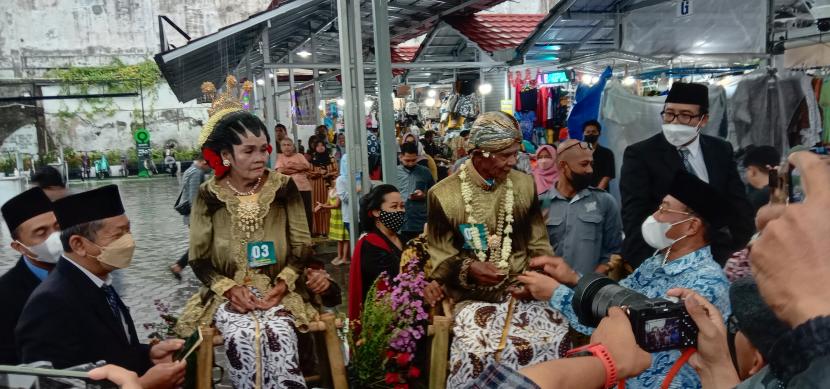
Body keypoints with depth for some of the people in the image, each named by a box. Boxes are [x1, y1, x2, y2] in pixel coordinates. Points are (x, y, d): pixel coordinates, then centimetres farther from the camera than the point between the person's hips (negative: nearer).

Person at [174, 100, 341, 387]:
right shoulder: (209, 195, 0)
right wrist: (230, 289, -13)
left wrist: (283, 284, -14)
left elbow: (302, 249, 2)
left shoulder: (284, 188, 1)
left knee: (278, 335, -30)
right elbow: (199, 260, 3)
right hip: (229, 294, 0)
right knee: (242, 337, -30)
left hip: (279, 291, 0)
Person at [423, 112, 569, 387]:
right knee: (481, 348, -30)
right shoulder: (443, 194, -5)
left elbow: (538, 244, 13)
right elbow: (440, 256, -1)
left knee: (558, 336, -20)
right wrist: (468, 269, -20)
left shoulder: (525, 184, 7)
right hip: (473, 296, -3)